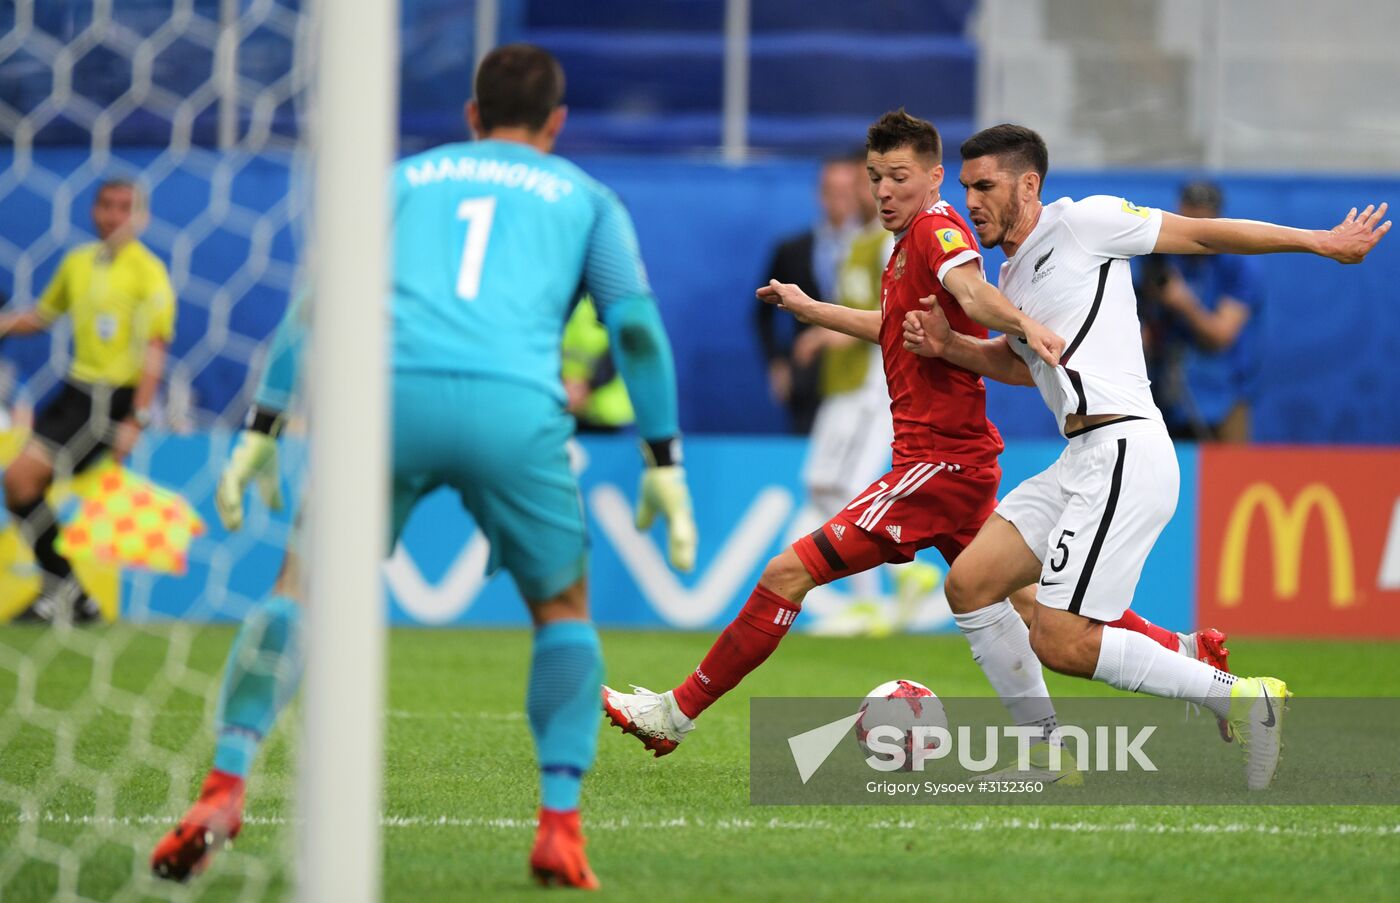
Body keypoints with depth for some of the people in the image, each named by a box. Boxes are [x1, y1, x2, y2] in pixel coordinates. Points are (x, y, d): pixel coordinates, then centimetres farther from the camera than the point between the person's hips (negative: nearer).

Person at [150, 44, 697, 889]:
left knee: (302, 590, 11)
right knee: (564, 609, 19)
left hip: (393, 388, 0)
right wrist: (664, 464, 13)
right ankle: (560, 827, 6)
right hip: (515, 407, 0)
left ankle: (227, 782, -9)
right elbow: (636, 323, 12)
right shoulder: (585, 196, 26)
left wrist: (262, 429, 16)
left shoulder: (405, 177, 28)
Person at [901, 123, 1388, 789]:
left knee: (1060, 643, -15)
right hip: (1081, 461, 9)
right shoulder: (1015, 274, 22)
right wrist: (948, 346, 21)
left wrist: (1322, 243, 1)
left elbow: (1201, 235, -1)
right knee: (969, 585, 3)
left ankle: (1240, 698, -6)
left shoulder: (1081, 222, -4)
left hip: (1124, 454, -9)